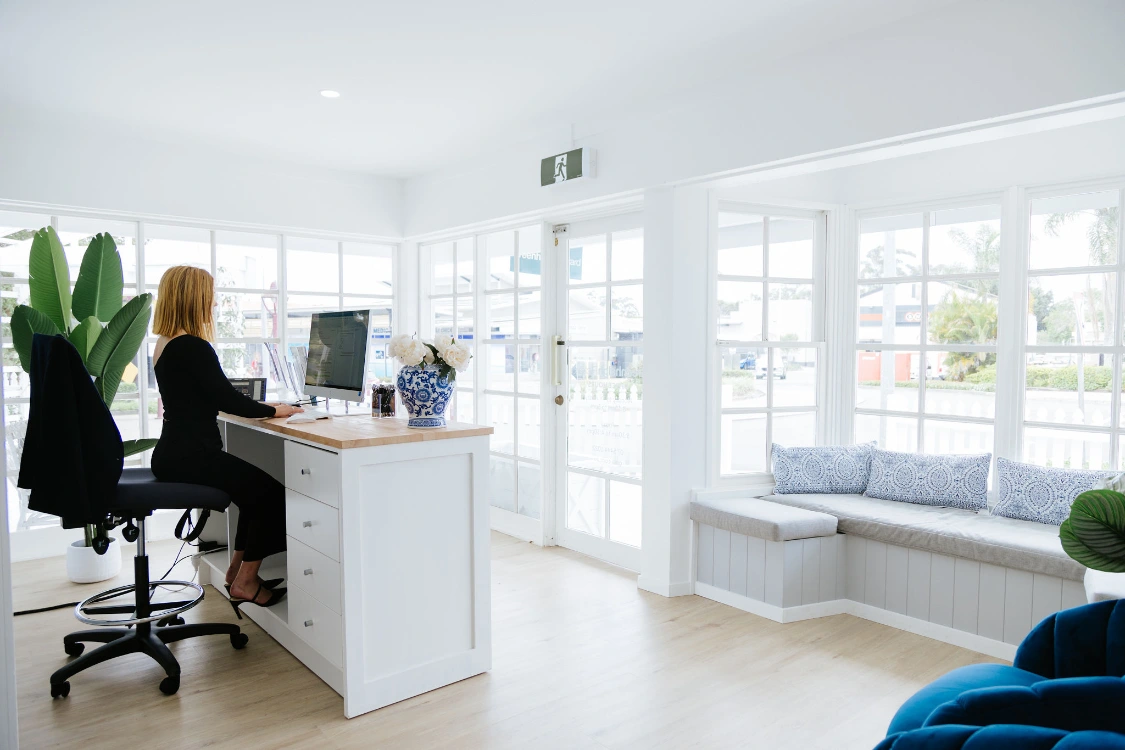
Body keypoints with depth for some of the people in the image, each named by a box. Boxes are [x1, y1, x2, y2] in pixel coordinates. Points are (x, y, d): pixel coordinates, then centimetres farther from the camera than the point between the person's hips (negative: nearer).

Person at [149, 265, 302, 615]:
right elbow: (227, 399, -17)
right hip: (190, 457, -10)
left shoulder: (165, 344, 12)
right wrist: (273, 411, -2)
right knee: (273, 493, -1)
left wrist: (261, 406, 15)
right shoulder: (193, 348, -20)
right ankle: (245, 583, 9)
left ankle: (237, 571, 26)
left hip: (174, 454, 10)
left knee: (257, 487, 20)